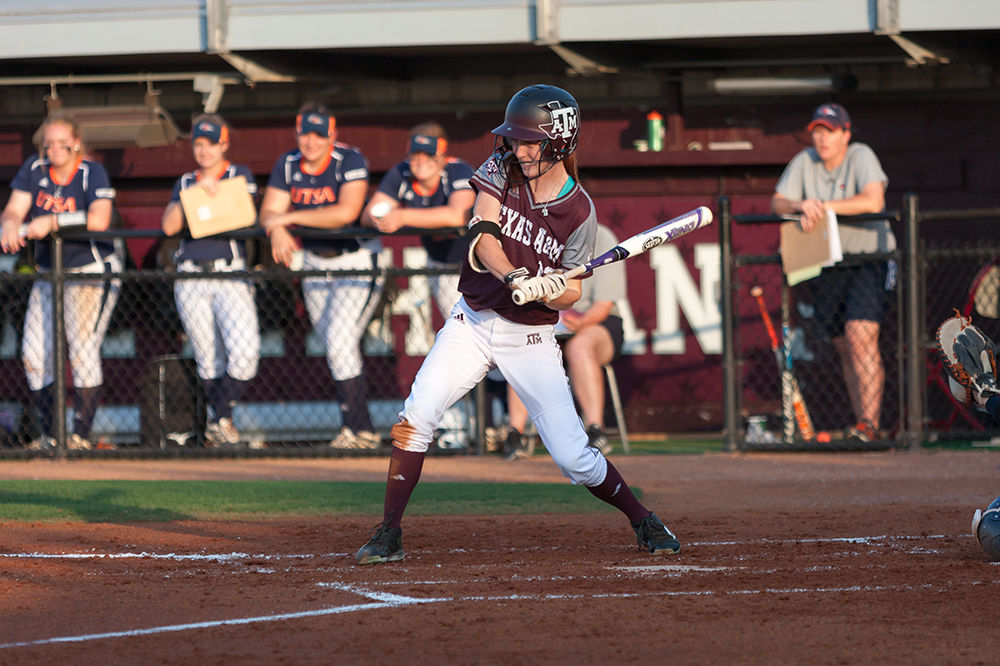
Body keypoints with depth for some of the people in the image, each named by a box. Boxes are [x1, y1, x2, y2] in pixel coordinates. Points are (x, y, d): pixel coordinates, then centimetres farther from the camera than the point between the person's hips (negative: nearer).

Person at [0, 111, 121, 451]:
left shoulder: (92, 173, -10)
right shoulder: (34, 170, 4)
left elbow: (99, 220, -24)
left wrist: (51, 222, -29)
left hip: (92, 272, -5)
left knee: (82, 348, -16)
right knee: (34, 354, -1)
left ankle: (81, 434, -12)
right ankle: (49, 435, 9)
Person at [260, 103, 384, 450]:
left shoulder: (350, 161, -18)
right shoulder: (288, 165, 0)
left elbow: (346, 212, -31)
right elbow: (269, 212, -4)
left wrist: (292, 216, -27)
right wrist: (277, 230, -29)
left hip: (357, 262, -6)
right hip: (314, 262, 6)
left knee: (340, 343, -17)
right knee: (333, 347, 8)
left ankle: (358, 429, -12)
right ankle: (362, 427, 15)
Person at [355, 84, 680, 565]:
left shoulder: (578, 212, -11)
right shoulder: (501, 171, -6)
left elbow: (571, 293, -6)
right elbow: (483, 238, -18)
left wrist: (547, 291, -29)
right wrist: (514, 277, -37)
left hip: (532, 338, -2)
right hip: (473, 322, 2)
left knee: (572, 455, -5)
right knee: (415, 417, -15)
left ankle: (642, 521, 19)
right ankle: (388, 536, -7)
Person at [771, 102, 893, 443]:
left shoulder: (862, 157, -11)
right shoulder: (804, 162, 4)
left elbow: (873, 201, -27)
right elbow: (777, 203, 1)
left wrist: (824, 206, -25)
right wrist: (801, 206, -22)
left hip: (870, 259, -5)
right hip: (826, 267, 5)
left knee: (861, 338, -21)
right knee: (844, 347, 8)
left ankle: (869, 424, -24)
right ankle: (862, 424, 17)